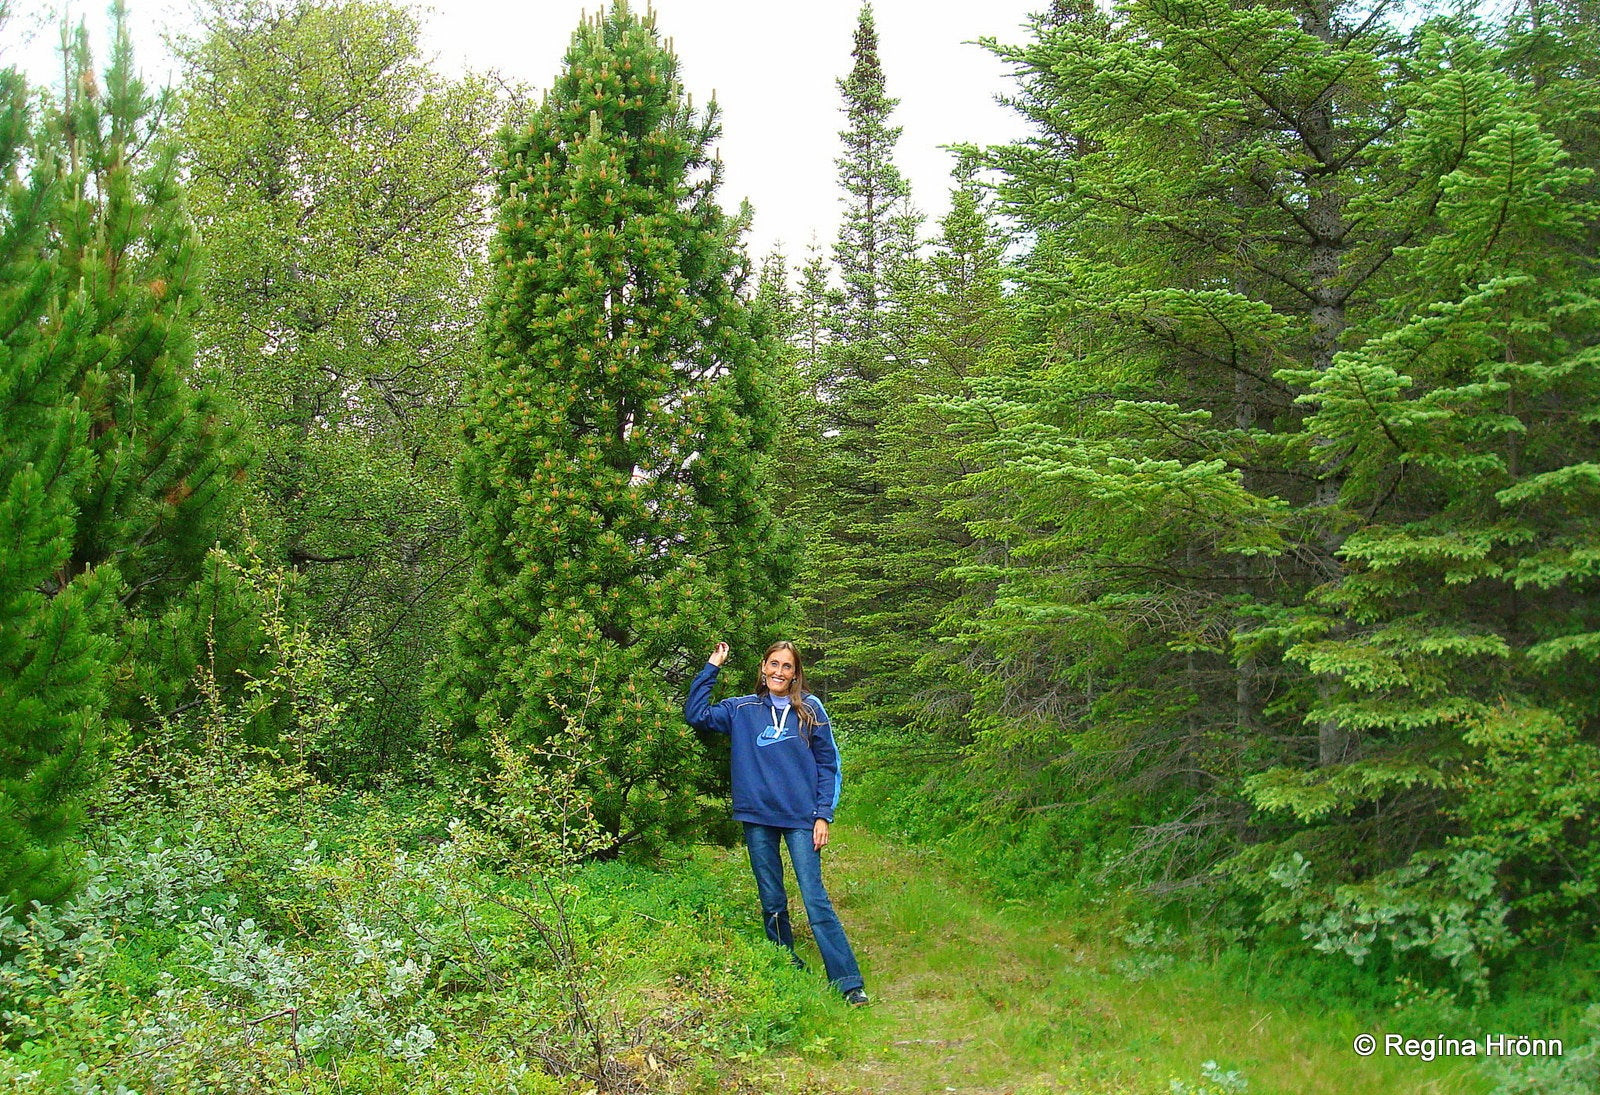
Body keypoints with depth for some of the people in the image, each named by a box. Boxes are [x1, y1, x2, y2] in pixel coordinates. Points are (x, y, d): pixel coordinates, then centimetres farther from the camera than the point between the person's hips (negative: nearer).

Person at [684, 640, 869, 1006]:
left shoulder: (810, 709, 3)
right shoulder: (743, 709, 8)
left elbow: (828, 765, 4)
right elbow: (695, 714, 3)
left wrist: (824, 815, -4)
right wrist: (711, 668, 1)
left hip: (801, 818, -2)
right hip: (757, 819, 3)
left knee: (815, 899, -8)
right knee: (772, 903, 10)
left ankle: (850, 981, -7)